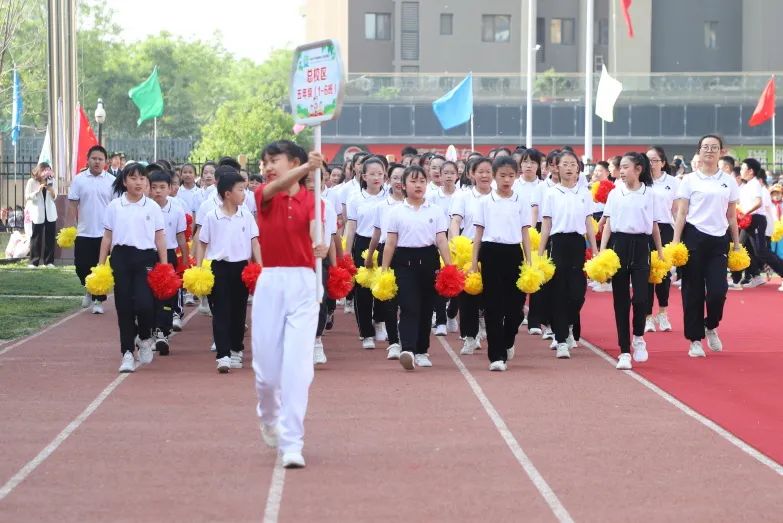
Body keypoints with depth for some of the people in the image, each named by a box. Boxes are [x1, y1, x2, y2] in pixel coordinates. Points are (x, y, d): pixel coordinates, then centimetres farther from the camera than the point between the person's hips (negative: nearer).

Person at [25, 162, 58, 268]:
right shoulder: (31, 182, -3)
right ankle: (34, 261, 2)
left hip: (50, 213, 3)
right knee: (36, 238, -1)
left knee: (49, 238, 3)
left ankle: (49, 261, 9)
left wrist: (52, 191, -11)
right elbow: (27, 196, -7)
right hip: (37, 214, -3)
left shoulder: (51, 181, 7)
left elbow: (55, 197, 10)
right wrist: (37, 191, -19)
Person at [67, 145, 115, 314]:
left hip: (105, 233, -1)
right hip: (84, 232, 1)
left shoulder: (112, 181, 0)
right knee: (81, 266, 2)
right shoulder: (79, 180, 2)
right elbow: (73, 205, 3)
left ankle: (99, 300, 12)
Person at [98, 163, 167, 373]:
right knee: (124, 306, 1)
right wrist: (100, 265, 5)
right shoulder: (114, 206, 6)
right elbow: (107, 237, 9)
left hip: (145, 258, -1)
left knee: (144, 304, -13)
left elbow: (159, 239, 6)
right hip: (121, 257, 1)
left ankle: (145, 339, 17)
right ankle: (127, 353, 9)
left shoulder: (153, 207, 5)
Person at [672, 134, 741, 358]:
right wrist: (675, 243, -7)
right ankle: (695, 340, 10)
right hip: (694, 237, -2)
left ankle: (710, 326, 20)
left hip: (719, 239, 2)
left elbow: (732, 216, 13)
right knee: (693, 291, 1)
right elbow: (681, 214, 0)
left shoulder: (729, 181, 9)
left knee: (718, 290, -8)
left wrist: (737, 244, 10)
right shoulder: (690, 180, 2)